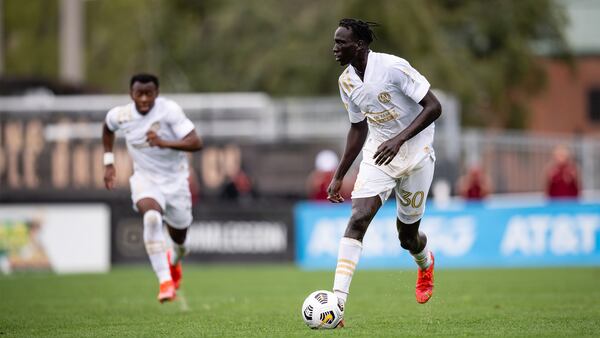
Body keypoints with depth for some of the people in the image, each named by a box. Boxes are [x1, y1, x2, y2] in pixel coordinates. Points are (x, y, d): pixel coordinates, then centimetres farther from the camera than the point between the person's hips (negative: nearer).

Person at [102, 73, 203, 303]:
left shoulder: (169, 110, -20)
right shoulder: (120, 115, -10)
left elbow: (196, 143, -27)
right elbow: (108, 129, 17)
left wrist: (164, 142, -39)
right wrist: (108, 162, 11)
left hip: (175, 180, 0)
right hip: (145, 179, 0)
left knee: (179, 235, 13)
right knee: (151, 217, -32)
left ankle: (175, 258, 54)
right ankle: (165, 281, -34)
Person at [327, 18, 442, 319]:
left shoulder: (392, 67, -20)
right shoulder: (346, 81, 1)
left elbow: (433, 107, -19)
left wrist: (399, 139, -30)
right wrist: (339, 176, 13)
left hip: (415, 154, -4)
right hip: (377, 154, 4)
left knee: (407, 236, 7)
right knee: (358, 219, -18)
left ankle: (425, 263, 47)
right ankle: (336, 302, -25)